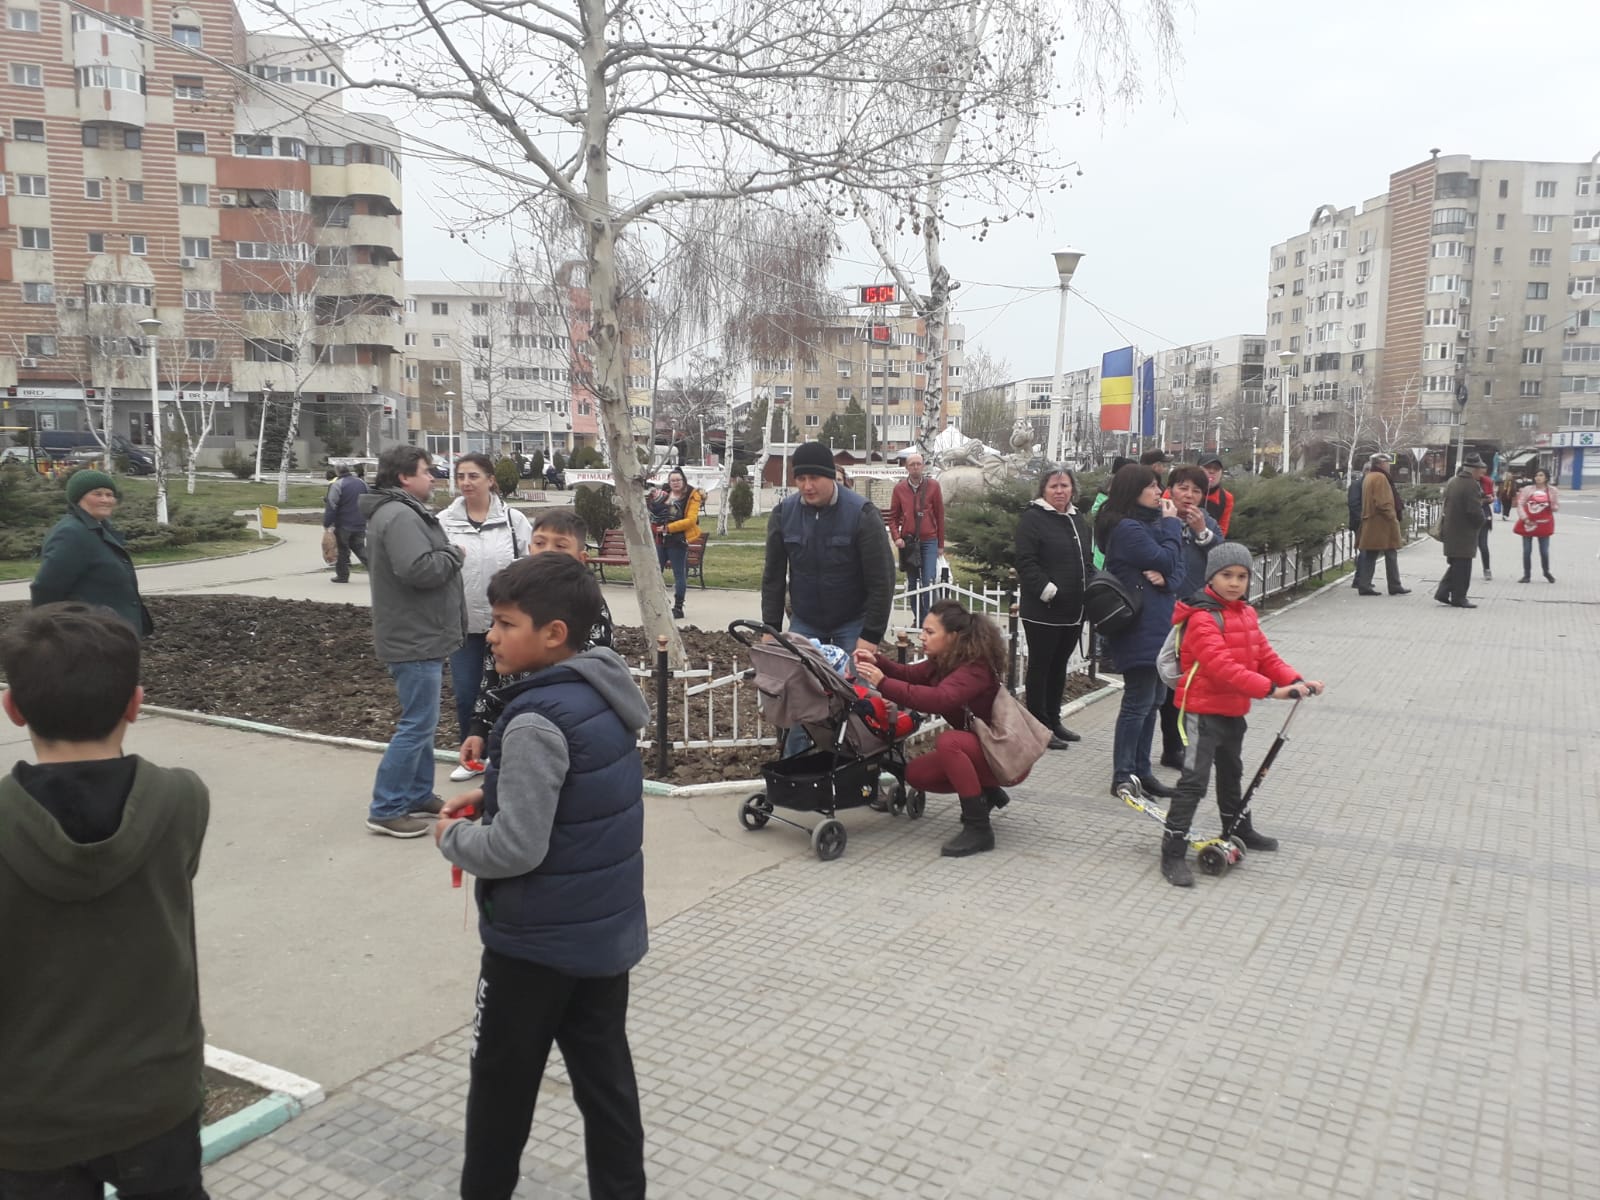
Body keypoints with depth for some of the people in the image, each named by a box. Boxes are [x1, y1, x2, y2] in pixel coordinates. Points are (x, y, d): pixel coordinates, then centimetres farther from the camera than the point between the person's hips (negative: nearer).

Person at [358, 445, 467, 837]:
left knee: (421, 720, 18)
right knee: (417, 724, -7)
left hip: (420, 636, 12)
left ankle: (419, 795, 28)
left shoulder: (405, 512, 16)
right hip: (414, 639, -12)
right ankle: (386, 809, 0)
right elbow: (419, 570, -31)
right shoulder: (399, 516, -20)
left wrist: (447, 555, 7)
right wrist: (454, 553, -15)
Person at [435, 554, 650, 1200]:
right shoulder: (605, 694, 0)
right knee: (605, 1074, 17)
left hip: (538, 938, -8)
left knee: (502, 1080, 15)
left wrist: (454, 837, -8)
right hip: (608, 926, 8)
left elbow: (516, 848, -27)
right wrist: (492, 796, 8)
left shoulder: (538, 719, -26)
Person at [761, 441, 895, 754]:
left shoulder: (861, 513, -18)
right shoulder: (783, 513, -8)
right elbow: (773, 576, 1)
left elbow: (881, 580, -17)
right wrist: (771, 628, -3)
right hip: (804, 622, 3)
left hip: (852, 623, -3)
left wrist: (871, 635, -19)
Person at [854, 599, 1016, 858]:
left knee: (948, 741, -34)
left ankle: (978, 829, -24)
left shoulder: (975, 669, -28)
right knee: (916, 774, 2)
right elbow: (911, 674, 8)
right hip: (978, 747, 9)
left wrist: (883, 684, -46)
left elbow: (939, 699, -44)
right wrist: (878, 662, -12)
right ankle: (987, 793, 19)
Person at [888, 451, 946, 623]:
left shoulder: (933, 486, 0)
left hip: (929, 541, -2)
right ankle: (918, 619, 17)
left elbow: (940, 516, 3)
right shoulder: (899, 488, 3)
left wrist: (941, 544, 3)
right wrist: (896, 537, -9)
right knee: (912, 583, 8)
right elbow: (893, 516, 8)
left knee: (929, 582, -10)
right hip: (908, 542, 2)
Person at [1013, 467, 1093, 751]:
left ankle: (1053, 721, 26)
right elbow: (1026, 563, -17)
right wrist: (1048, 591, -23)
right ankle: (1040, 727, 6)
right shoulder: (1032, 518, -9)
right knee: (1040, 667, 0)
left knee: (1059, 667, 16)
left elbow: (1087, 562, 23)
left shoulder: (1077, 521, 17)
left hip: (1074, 610, 8)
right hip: (1043, 610, -8)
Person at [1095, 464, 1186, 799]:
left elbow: (1177, 571, 9)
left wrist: (1165, 579, -13)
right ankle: (1123, 777, 2)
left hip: (1155, 626, 9)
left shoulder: (1147, 523, 13)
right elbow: (1166, 560, -15)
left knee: (1151, 701, 13)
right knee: (1138, 702, -5)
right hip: (1138, 629, -9)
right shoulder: (1127, 528, -15)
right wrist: (1171, 524, -4)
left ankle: (1141, 771, 22)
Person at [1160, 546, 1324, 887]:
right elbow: (1221, 666, -31)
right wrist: (1269, 689, -35)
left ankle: (1237, 829, 47)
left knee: (1232, 772, 26)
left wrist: (1295, 680, -7)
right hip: (1203, 711, -9)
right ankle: (1173, 852, -8)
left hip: (1234, 711, 9)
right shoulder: (1202, 618, -21)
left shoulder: (1246, 614, 9)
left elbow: (1265, 655, 10)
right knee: (1194, 780, -12)